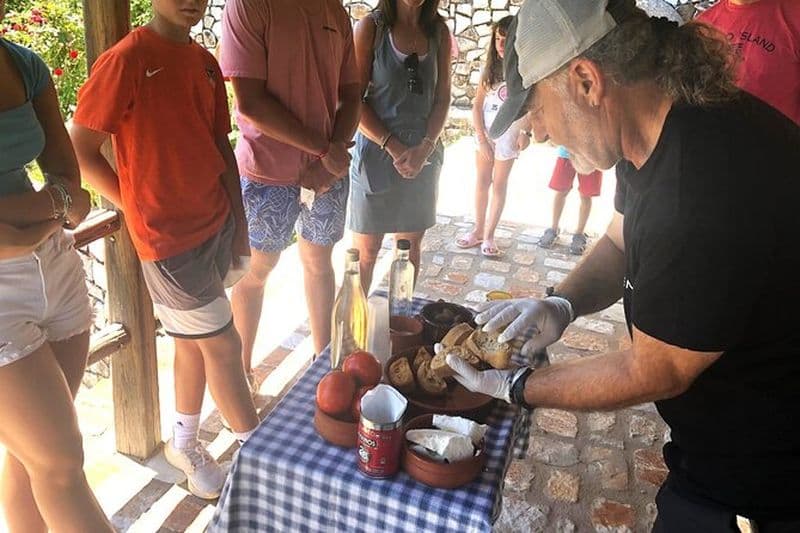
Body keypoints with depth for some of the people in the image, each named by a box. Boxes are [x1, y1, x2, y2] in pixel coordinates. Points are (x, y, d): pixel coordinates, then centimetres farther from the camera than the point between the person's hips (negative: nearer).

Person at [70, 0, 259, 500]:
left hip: (216, 224, 7)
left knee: (195, 340, 18)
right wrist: (139, 207, -4)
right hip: (167, 237, -7)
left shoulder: (206, 63, 8)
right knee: (223, 344, 3)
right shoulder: (126, 59, -14)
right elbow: (80, 150, -11)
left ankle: (185, 443, 38)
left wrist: (239, 225, 9)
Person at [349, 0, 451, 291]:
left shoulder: (439, 31, 6)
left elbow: (442, 98, 5)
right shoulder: (371, 27, -4)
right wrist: (394, 148, -15)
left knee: (411, 246, 12)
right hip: (377, 150, -3)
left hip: (424, 155, 4)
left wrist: (424, 149, -9)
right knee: (366, 251, 3)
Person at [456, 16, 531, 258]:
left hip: (509, 133, -3)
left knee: (499, 185, 3)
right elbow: (477, 105, 2)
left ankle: (489, 235, 11)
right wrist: (482, 138, -6)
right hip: (484, 132, 4)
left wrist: (526, 132, -15)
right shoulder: (490, 68, 4)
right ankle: (478, 231, 19)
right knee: (482, 182, 9)